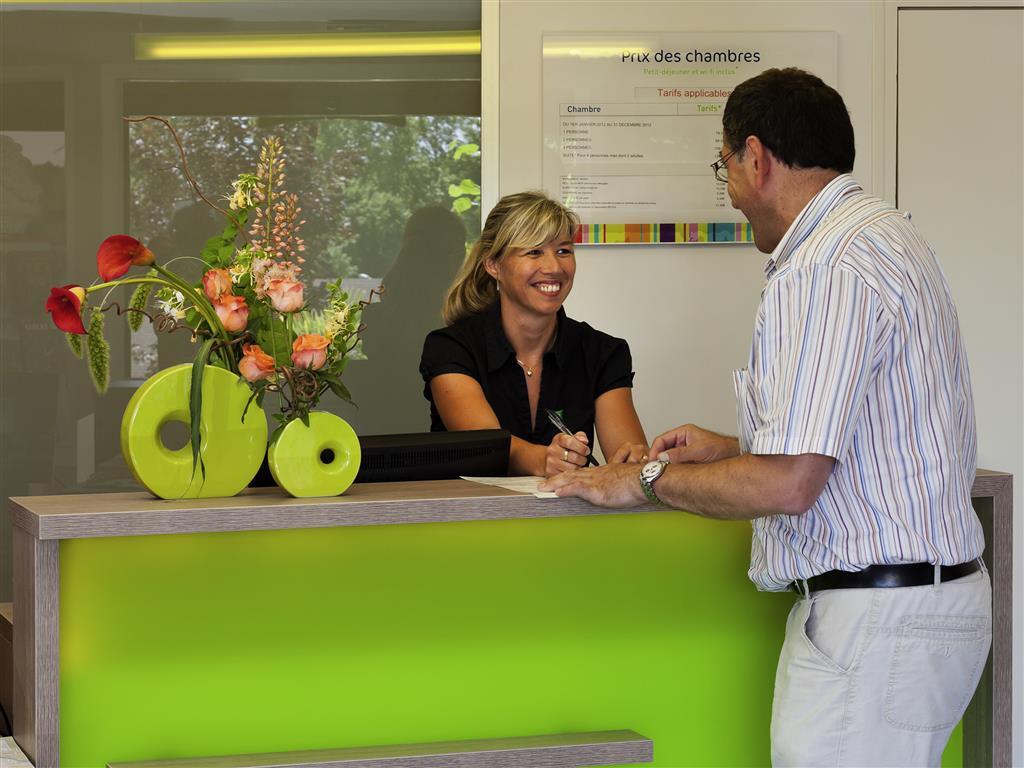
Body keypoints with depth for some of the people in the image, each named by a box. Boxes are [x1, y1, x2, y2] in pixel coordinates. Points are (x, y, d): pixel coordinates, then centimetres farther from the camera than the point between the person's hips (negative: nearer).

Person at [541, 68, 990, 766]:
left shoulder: (822, 274, -17)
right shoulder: (885, 234, 17)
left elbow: (786, 484, -22)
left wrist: (649, 480, -7)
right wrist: (730, 449, 27)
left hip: (873, 625, -10)